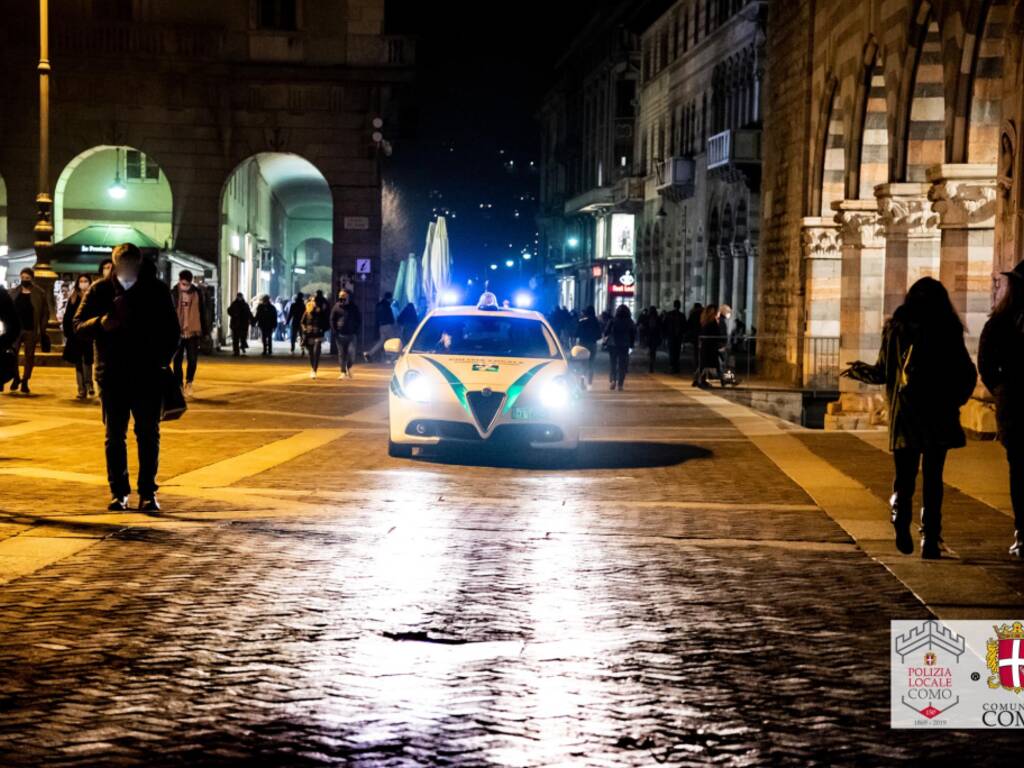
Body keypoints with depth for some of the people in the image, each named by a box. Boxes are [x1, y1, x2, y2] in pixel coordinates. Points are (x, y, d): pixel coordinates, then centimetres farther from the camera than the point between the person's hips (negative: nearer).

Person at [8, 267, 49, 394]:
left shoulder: (40, 293, 0)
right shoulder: (13, 292, 7)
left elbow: (45, 313, 0)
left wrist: (42, 330, -6)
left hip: (31, 330, -2)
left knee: (29, 357, 3)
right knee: (11, 354, -6)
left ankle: (25, 382, 14)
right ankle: (16, 377, 13)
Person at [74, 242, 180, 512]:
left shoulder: (156, 290, 1)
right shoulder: (100, 290, 0)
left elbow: (172, 331, 8)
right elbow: (79, 327, -1)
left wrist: (161, 360, -5)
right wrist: (101, 323, -21)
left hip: (148, 375, 0)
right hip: (112, 375, 0)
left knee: (149, 435, 1)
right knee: (115, 436, 4)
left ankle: (147, 493, 5)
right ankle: (118, 492, 11)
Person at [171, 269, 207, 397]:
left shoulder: (197, 293, 2)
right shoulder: (173, 294, -2)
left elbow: (202, 313, 8)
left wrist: (203, 330, 7)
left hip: (193, 332, 1)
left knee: (192, 360, -1)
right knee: (178, 361, 5)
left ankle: (189, 383, 19)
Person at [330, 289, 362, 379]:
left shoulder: (353, 307, 4)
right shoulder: (337, 307, 3)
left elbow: (359, 320, 10)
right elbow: (332, 320, 6)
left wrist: (357, 331, 0)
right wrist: (334, 332, -3)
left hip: (351, 334, 0)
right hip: (340, 334, 0)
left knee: (351, 351, -12)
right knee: (341, 353, 1)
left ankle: (349, 368, 14)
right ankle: (343, 372, 6)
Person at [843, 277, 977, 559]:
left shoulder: (895, 328, 1)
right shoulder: (949, 330, -1)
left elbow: (883, 372, 8)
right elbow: (967, 374, -1)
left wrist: (860, 371, 26)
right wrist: (954, 400, 13)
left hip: (905, 413, 1)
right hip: (939, 416, -1)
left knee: (905, 475, 10)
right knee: (932, 477, 5)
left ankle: (901, 515, -16)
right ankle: (930, 538, -1)